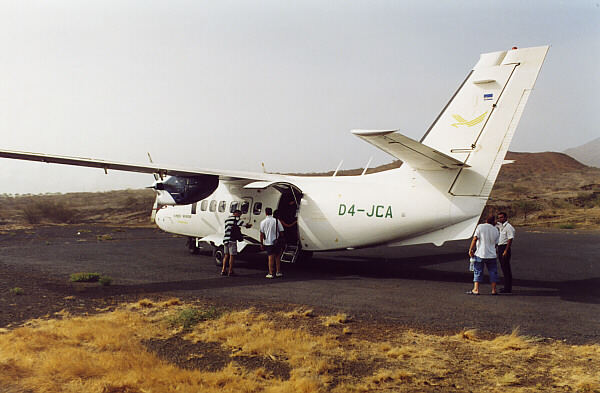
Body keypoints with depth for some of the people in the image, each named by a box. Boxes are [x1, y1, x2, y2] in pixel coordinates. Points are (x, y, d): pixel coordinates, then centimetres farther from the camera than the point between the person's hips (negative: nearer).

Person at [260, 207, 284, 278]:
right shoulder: (277, 221, -2)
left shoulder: (263, 222, -4)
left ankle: (271, 273, -2)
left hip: (268, 242, -1)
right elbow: (281, 232, -1)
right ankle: (278, 272, 20)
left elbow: (262, 234, -3)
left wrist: (261, 244, 4)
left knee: (270, 257, 0)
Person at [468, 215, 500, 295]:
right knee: (493, 272, 11)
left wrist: (470, 249, -7)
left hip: (480, 254, -2)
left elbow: (475, 238, -10)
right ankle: (494, 290, 13)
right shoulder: (495, 230, 6)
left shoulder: (480, 226, -4)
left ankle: (476, 289, 2)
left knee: (478, 272, 4)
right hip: (491, 255, 2)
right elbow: (495, 243, 10)